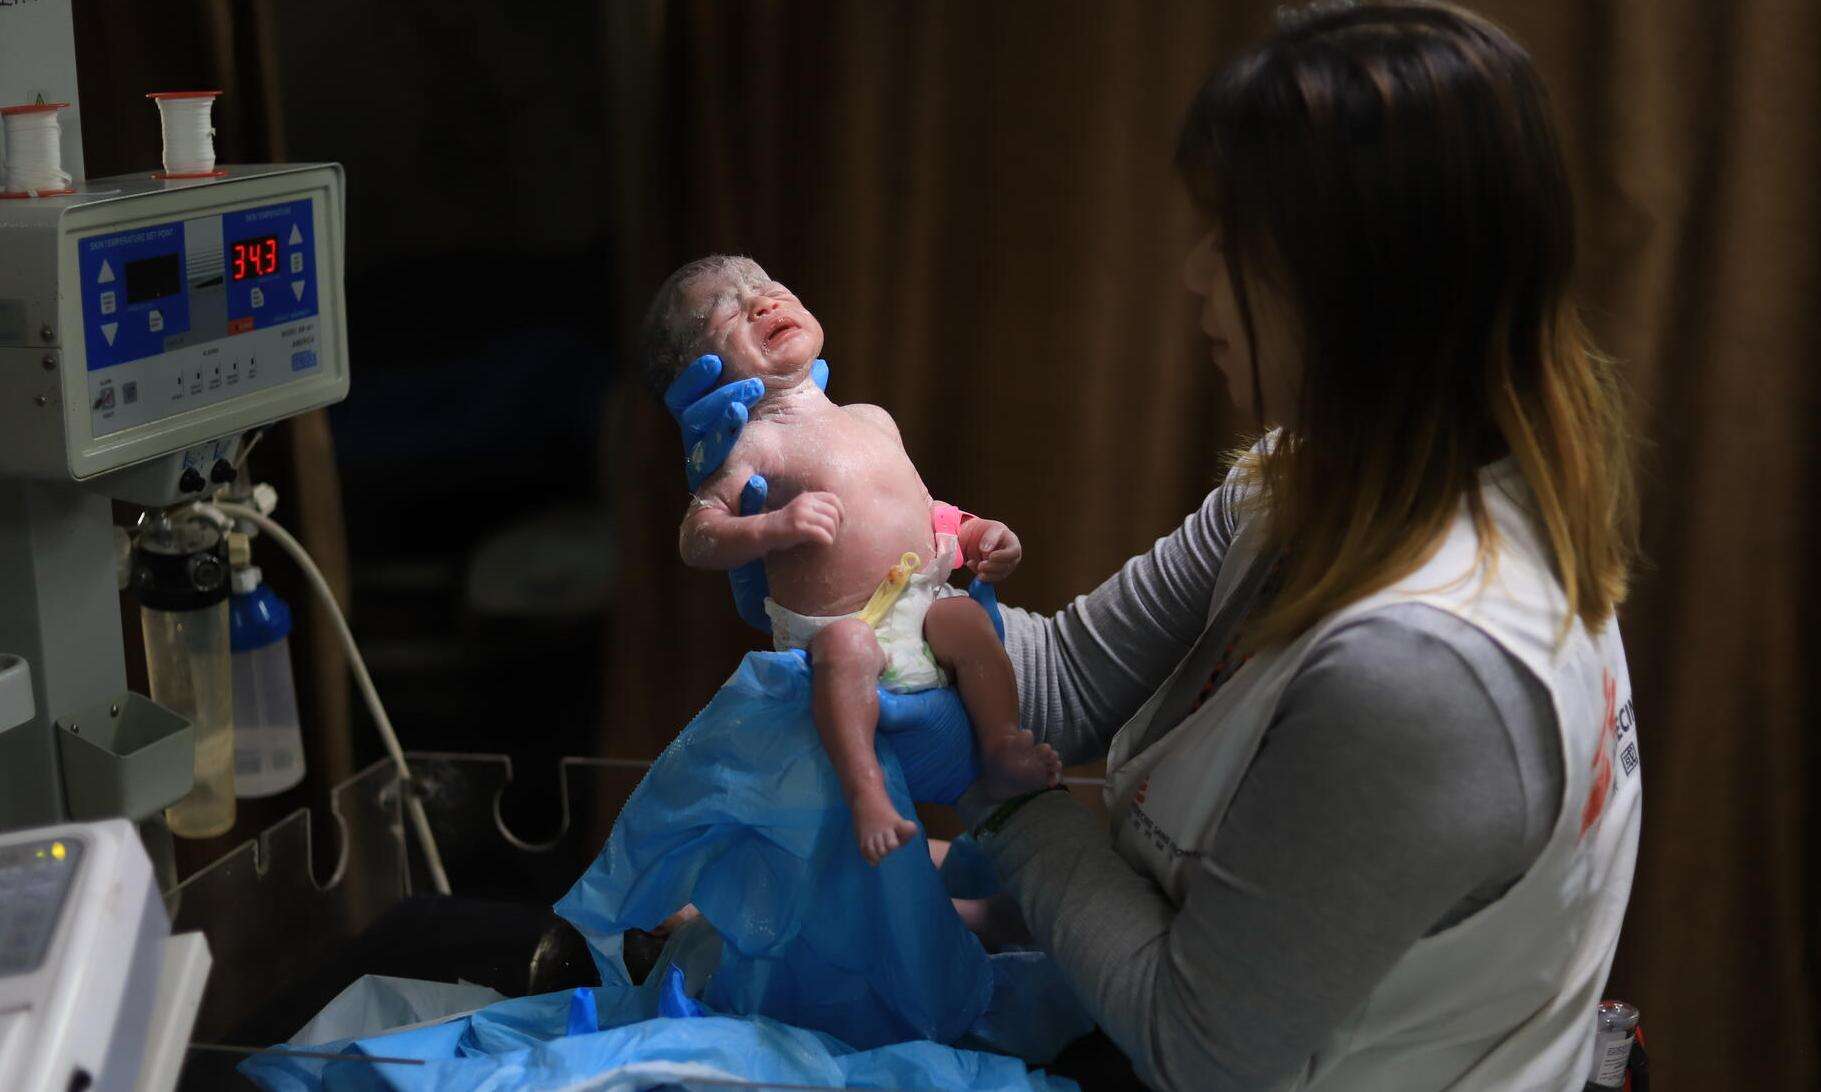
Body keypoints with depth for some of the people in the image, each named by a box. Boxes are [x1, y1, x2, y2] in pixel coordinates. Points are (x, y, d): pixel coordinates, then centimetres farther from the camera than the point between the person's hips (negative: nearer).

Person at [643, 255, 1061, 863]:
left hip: (923, 607, 5)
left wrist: (976, 534, 12)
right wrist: (775, 527, -27)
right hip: (833, 626, -5)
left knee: (968, 619, -23)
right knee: (847, 646, -35)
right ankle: (865, 790, -35)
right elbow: (695, 538, -11)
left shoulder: (874, 420, 17)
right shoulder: (758, 443, -5)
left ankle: (1004, 747, -17)